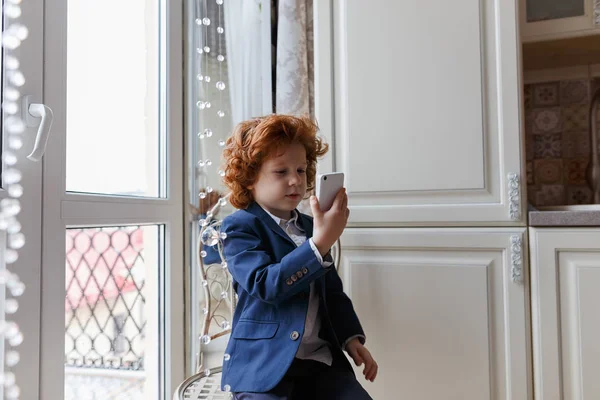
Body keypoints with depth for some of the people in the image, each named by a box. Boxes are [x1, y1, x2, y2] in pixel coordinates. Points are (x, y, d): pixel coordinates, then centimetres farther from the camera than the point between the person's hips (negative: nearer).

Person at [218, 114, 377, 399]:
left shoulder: (310, 226, 15)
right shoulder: (240, 226, -4)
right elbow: (265, 285, -21)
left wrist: (351, 337, 7)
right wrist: (320, 243, -26)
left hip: (321, 360, 6)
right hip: (263, 364, -5)